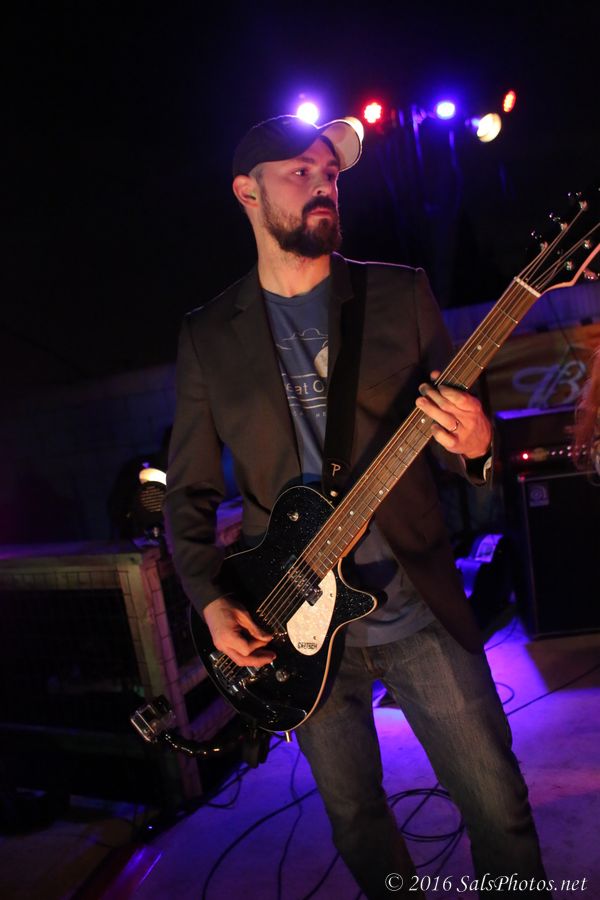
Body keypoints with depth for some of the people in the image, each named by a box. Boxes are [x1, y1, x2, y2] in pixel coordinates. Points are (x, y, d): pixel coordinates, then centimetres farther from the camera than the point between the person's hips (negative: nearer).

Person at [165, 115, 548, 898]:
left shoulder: (401, 294, 2)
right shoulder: (207, 335, 3)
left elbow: (465, 424, 4)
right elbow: (189, 489, 6)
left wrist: (476, 445, -20)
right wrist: (211, 602, -5)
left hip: (418, 608, 0)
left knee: (499, 807, 7)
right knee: (356, 820, 18)